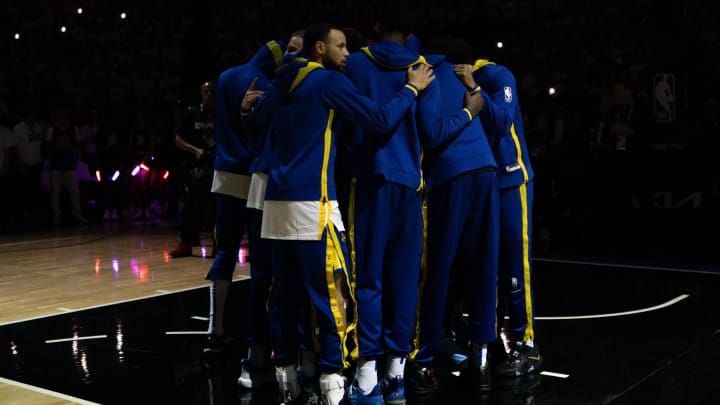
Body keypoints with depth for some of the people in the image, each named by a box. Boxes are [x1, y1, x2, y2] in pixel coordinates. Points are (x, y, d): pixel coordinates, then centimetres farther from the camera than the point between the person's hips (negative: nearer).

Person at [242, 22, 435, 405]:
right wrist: (412, 88, 6)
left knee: (285, 292, 10)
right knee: (329, 292, -3)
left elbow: (261, 114, 36)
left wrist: (252, 103, 57)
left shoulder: (281, 84, 16)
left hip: (278, 199, 8)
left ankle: (285, 372, 15)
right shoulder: (330, 81, -5)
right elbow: (381, 119, -7)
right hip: (311, 202, -8)